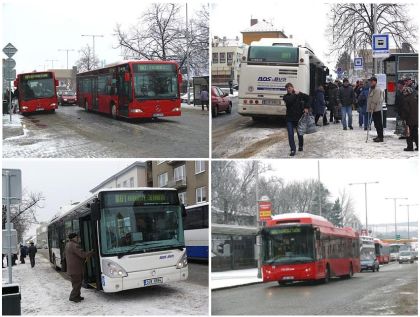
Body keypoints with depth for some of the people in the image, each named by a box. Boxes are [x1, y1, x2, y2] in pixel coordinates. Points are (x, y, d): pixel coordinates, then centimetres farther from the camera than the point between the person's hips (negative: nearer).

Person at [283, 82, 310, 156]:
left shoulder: (299, 94, -3)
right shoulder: (286, 96, -1)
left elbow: (307, 98, -4)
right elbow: (289, 100, -22)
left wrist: (306, 107, -10)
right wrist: (295, 94, -20)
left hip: (298, 117, 0)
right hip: (289, 118, 0)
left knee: (300, 133, 15)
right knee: (290, 134, -7)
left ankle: (301, 146, 38)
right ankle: (293, 149, -1)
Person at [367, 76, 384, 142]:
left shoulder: (377, 89, -14)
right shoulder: (371, 89, 17)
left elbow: (375, 101, -18)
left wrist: (371, 109, -19)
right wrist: (369, 109, 17)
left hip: (377, 109, -10)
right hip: (373, 109, 10)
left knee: (379, 123, -7)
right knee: (376, 123, 14)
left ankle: (380, 137, -6)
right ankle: (379, 136, 21)